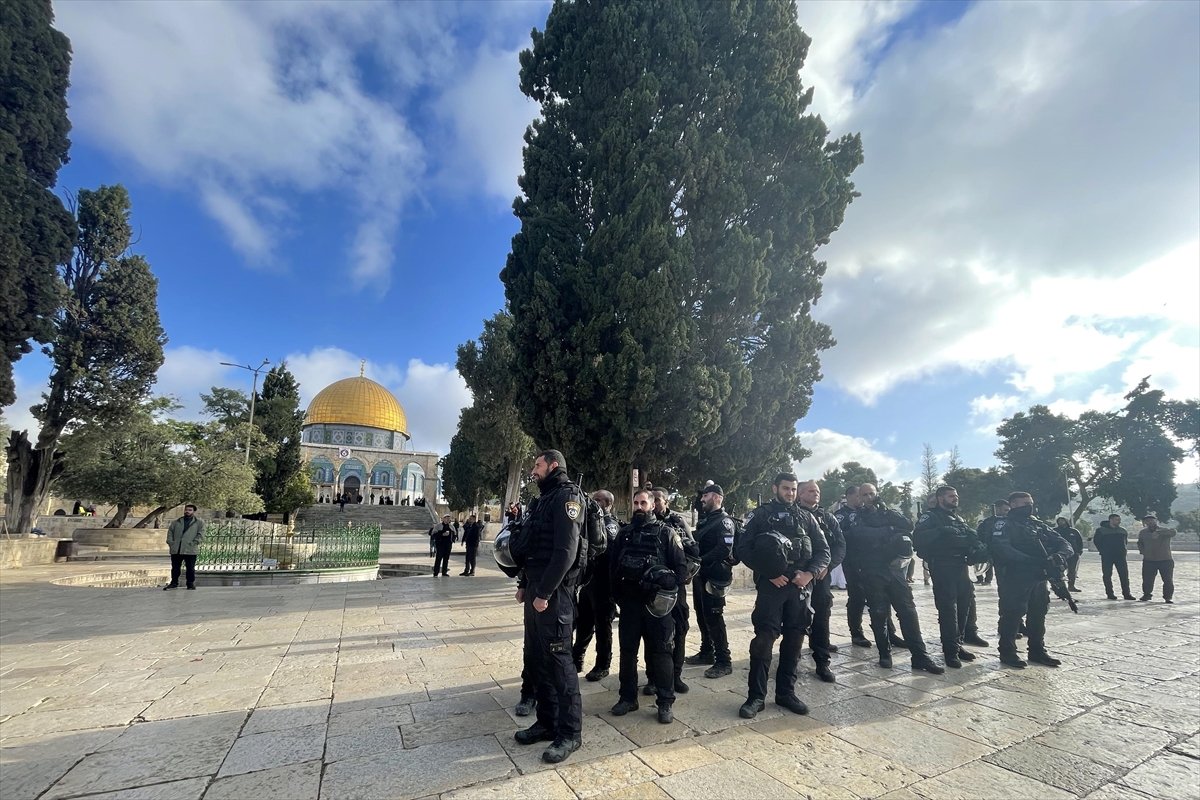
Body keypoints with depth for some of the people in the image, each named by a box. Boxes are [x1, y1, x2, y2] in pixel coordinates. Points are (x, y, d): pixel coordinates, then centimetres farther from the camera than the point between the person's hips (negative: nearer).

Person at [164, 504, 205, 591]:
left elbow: (200, 534, -2)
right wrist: (170, 542, -1)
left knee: (190, 568, 1)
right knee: (175, 567, 10)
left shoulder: (199, 522, 5)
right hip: (176, 549, 3)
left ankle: (190, 583, 12)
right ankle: (174, 583, 23)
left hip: (190, 550, -3)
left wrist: (193, 543, -12)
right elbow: (170, 532, 13)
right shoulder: (176, 522, 17)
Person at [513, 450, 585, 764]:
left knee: (558, 660, -1)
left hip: (554, 593, -9)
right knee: (536, 658, 15)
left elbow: (566, 550, -21)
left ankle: (570, 733, 12)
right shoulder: (544, 499, 17)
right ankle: (547, 722, 30)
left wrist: (544, 593, -20)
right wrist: (524, 584, 13)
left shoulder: (568, 496, -12)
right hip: (535, 589, 9)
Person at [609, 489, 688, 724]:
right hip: (629, 601, 4)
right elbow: (613, 565, 14)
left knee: (661, 651, 2)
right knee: (627, 650, 11)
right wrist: (617, 594, 8)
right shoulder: (624, 533, 10)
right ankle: (627, 697, 25)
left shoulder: (667, 532, -1)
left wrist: (672, 593, -10)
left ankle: (665, 703, 14)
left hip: (657, 601, -4)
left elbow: (681, 564, -3)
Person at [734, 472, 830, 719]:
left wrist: (809, 573, -8)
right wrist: (769, 573, -12)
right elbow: (743, 549, -3)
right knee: (764, 638, -5)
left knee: (794, 639, 10)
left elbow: (823, 550, 9)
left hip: (801, 586, 4)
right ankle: (756, 696, 6)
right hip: (771, 584, -3)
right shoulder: (761, 515, 2)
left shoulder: (806, 517, 12)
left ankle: (786, 692, 25)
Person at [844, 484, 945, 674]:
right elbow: (856, 535, -9)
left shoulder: (889, 513, 14)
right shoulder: (856, 517, 7)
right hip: (872, 573, -2)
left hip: (895, 569, 2)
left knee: (908, 611, -1)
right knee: (879, 614, 4)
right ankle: (885, 654, 16)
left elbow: (908, 526, -3)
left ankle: (920, 656, 5)